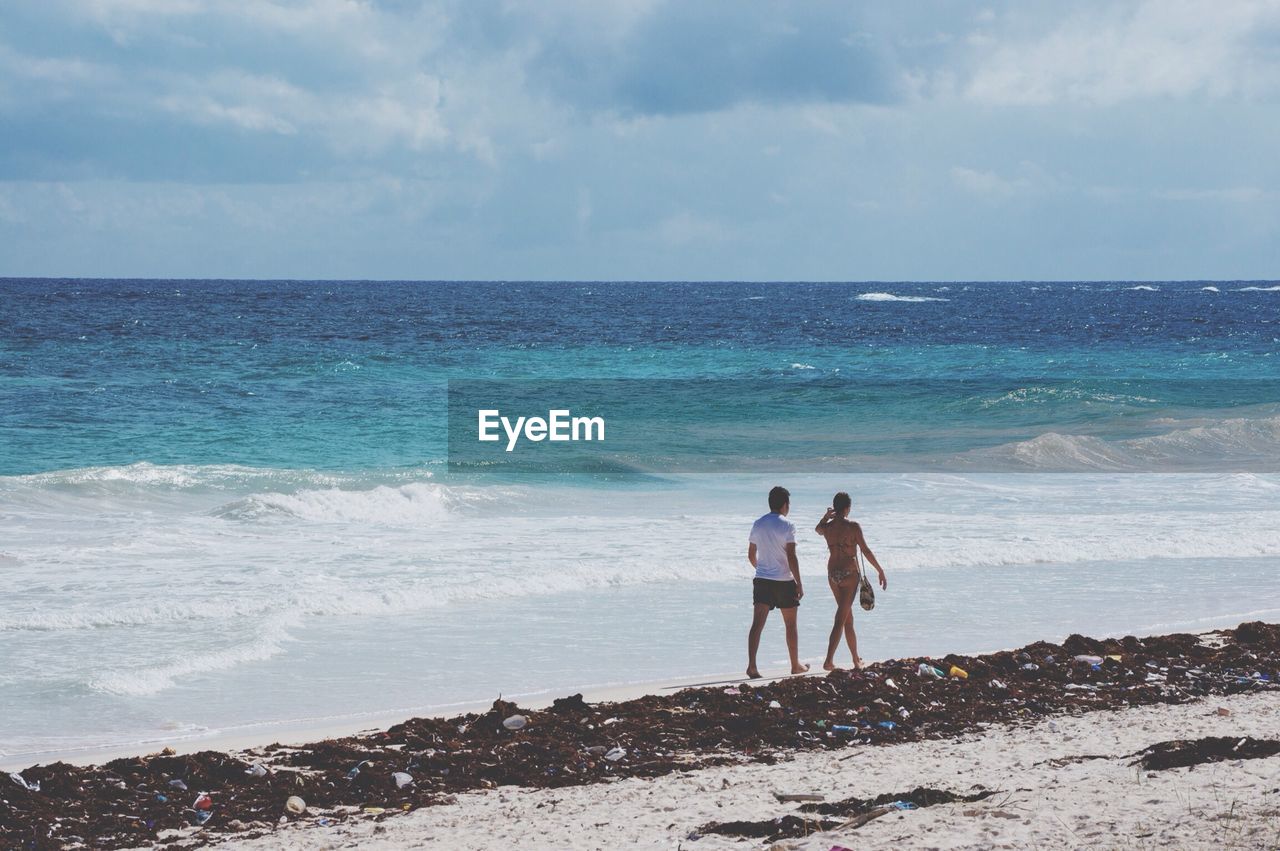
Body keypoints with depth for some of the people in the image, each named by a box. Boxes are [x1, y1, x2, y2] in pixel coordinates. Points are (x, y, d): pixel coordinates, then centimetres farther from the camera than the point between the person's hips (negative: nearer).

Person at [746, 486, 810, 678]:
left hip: (762, 581, 4)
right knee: (790, 625, 12)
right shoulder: (787, 526, -11)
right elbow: (791, 557, -15)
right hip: (784, 581, -4)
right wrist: (799, 584, -10)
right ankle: (795, 665, 24)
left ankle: (752, 666, -18)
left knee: (757, 624, -4)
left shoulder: (758, 525, 6)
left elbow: (751, 555, 13)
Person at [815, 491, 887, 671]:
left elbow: (818, 529, 28)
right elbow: (866, 551, -10)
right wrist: (880, 571, -2)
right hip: (849, 573, -6)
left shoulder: (827, 527, 2)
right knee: (842, 619, -7)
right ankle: (829, 661, -17)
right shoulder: (853, 526, -13)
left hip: (833, 574, 6)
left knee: (848, 617, 19)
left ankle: (856, 659, 27)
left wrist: (826, 517, 14)